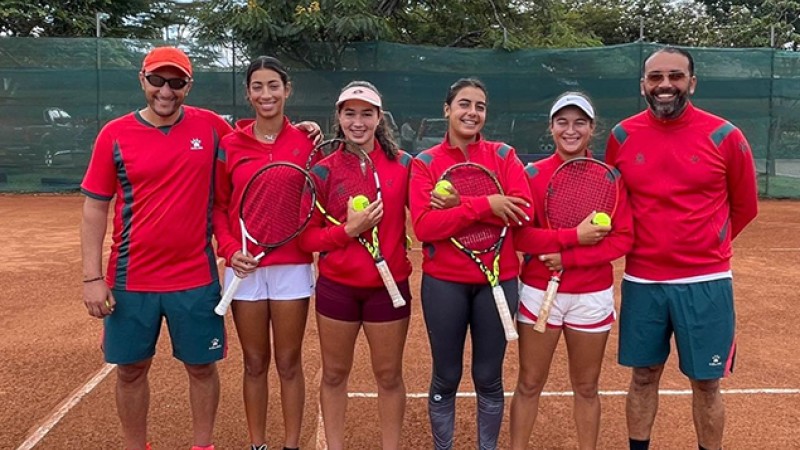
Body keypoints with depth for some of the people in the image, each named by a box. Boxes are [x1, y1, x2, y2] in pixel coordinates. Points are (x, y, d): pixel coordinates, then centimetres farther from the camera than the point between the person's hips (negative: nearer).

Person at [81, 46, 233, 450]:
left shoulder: (211, 126, -1)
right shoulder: (114, 135, -3)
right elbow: (94, 208, 0)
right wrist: (92, 277, -6)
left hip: (196, 277, 0)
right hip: (131, 279, 0)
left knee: (202, 366, 10)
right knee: (130, 369, 12)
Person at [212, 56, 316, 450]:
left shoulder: (305, 142, 0)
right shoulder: (230, 144, 2)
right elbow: (218, 206, 5)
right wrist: (229, 249, -8)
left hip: (292, 267, -1)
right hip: (245, 268, 1)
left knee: (289, 363, 9)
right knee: (254, 363, 12)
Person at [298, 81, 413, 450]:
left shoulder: (402, 164, -2)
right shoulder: (323, 171, -4)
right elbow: (306, 238, -4)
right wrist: (348, 229, -19)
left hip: (388, 285, 0)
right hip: (336, 287, 0)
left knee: (389, 375, 11)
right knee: (334, 374, 13)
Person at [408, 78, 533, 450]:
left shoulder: (504, 156, 3)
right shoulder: (424, 163, -2)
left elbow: (522, 212, -11)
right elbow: (424, 226, -16)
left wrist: (460, 205, -17)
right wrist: (484, 205, -22)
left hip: (498, 281, 1)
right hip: (444, 283, -1)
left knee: (488, 378, 13)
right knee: (445, 378, 12)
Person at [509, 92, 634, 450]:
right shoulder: (533, 174, -3)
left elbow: (623, 239, -6)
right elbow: (520, 234, -11)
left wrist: (568, 258, -16)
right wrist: (574, 236, -20)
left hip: (592, 296, 1)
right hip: (539, 292, -1)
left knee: (586, 388, 14)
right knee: (529, 384, 9)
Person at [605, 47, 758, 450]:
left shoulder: (724, 137, -6)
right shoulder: (622, 136, -1)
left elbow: (744, 207, 6)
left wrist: (703, 247, 12)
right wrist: (641, 242, 11)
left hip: (705, 282, -1)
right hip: (641, 281, 2)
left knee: (706, 384, 9)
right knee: (643, 377, 14)